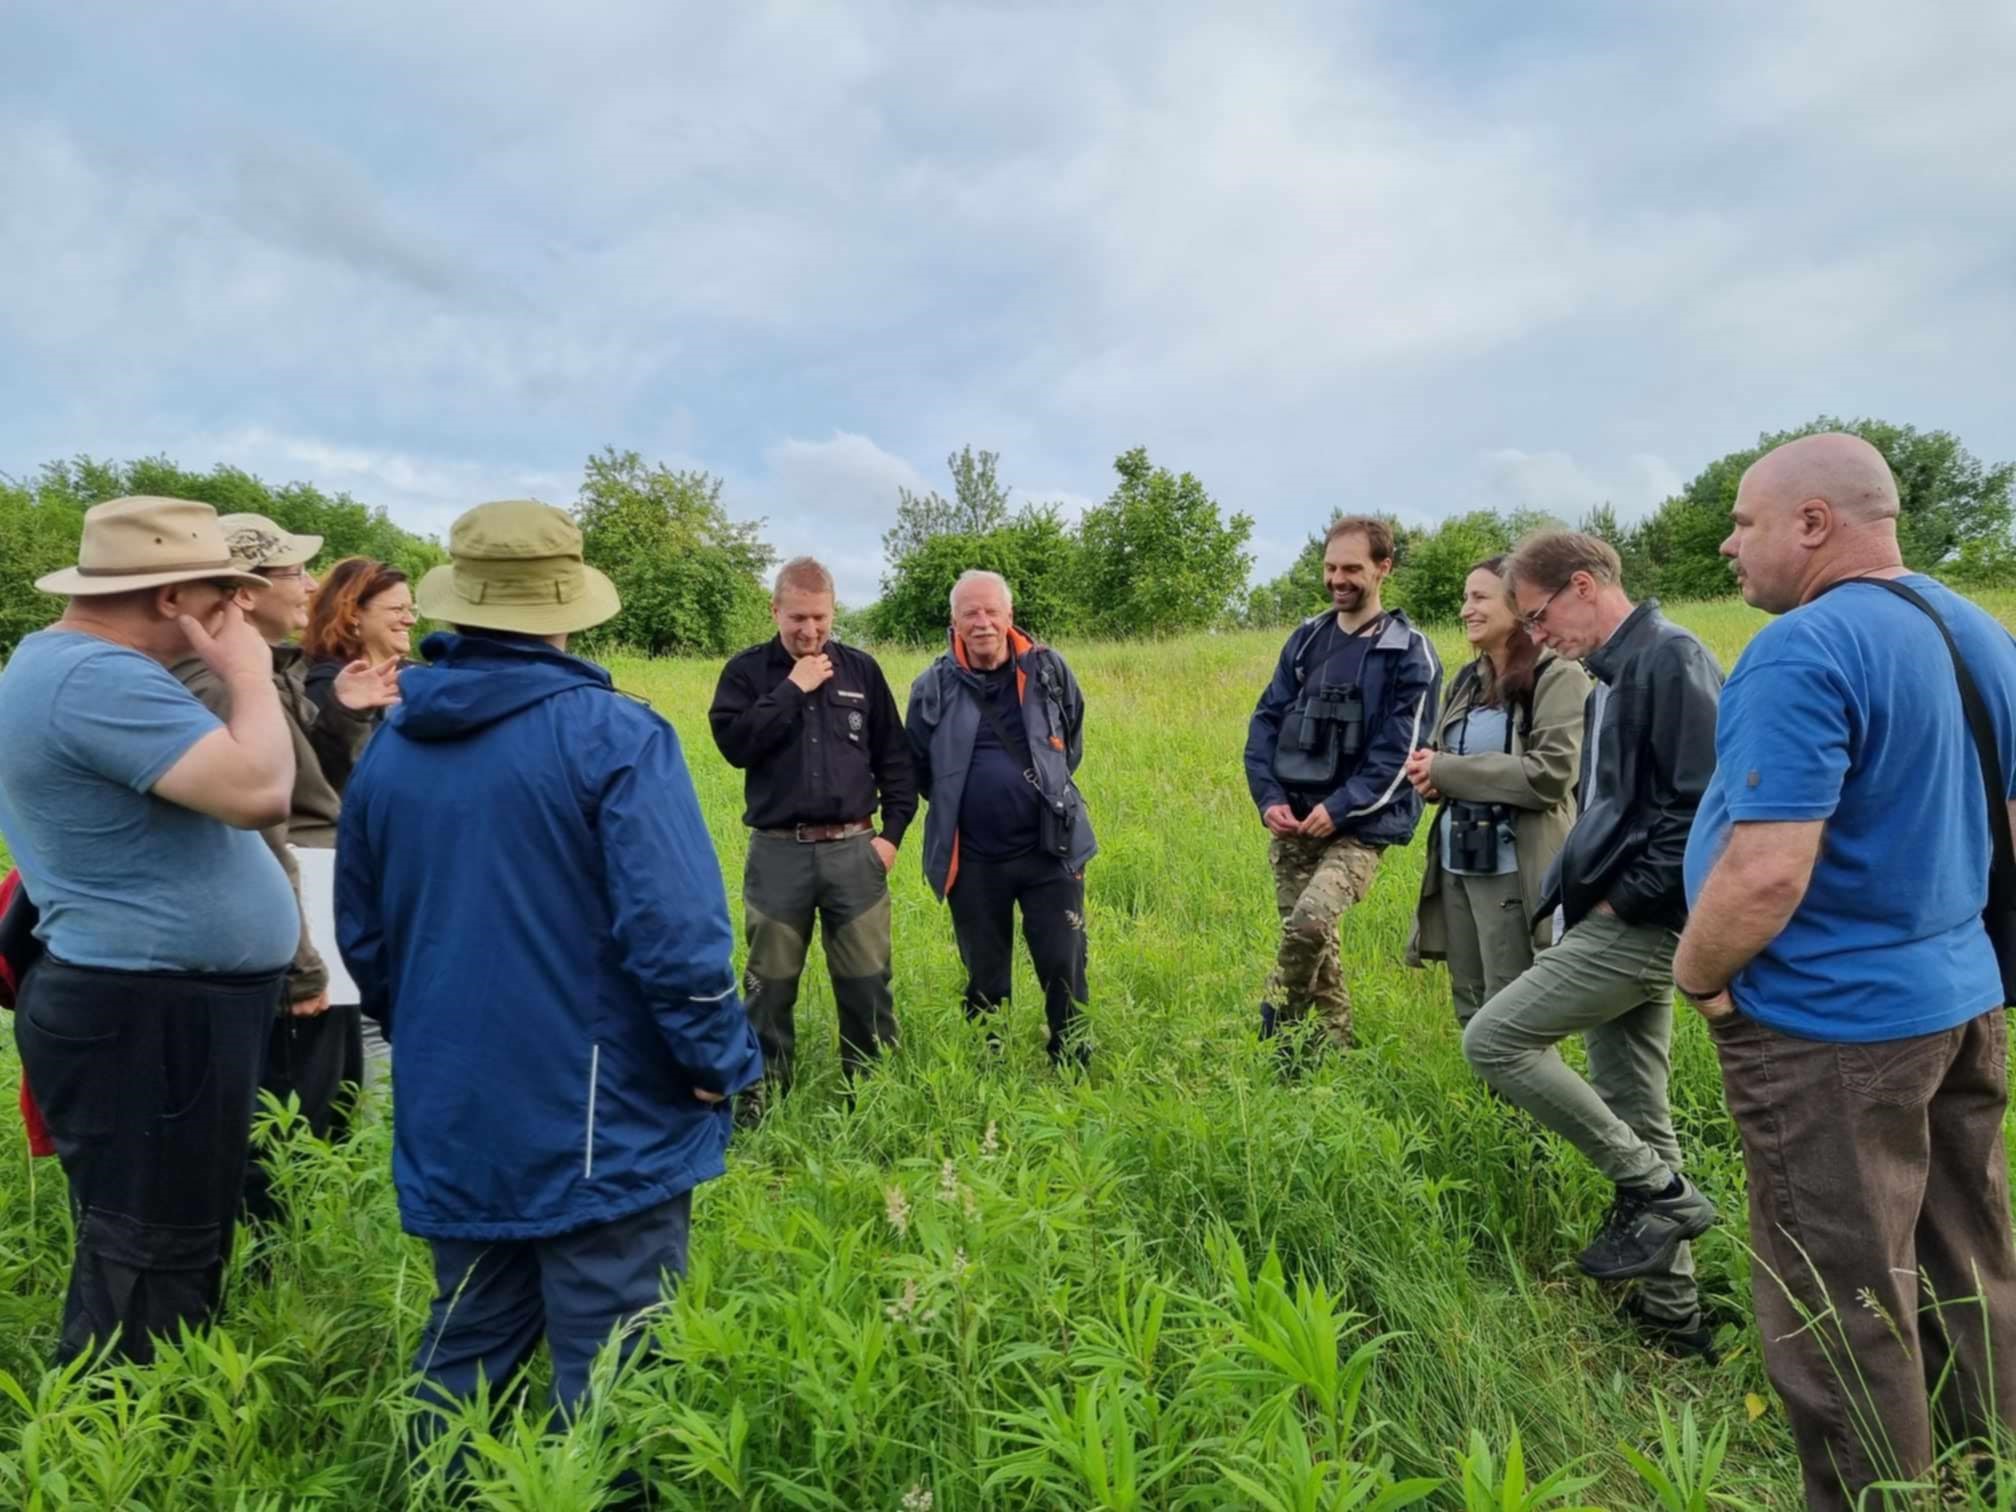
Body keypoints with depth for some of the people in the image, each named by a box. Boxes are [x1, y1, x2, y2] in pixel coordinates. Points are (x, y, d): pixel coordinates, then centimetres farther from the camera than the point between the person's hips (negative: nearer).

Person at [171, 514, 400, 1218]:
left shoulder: (277, 671, 12)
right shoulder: (225, 685, -19)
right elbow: (256, 841, -23)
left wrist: (345, 716, 2)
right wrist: (298, 967, -21)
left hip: (320, 924, 11)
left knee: (332, 1121, 22)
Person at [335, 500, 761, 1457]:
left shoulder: (387, 743, 4)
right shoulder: (610, 734, -16)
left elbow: (361, 936, 14)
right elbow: (675, 930, -22)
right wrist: (721, 1063, -8)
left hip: (451, 1125, 6)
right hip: (602, 1127, -6)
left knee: (463, 1353, 22)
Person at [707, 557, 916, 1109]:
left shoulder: (861, 668, 7)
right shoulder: (747, 670, 2)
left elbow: (895, 758, 10)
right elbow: (734, 743, -13)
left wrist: (893, 831, 2)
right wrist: (792, 690, -14)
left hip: (853, 849, 1)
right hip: (777, 852, -1)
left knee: (867, 980, 6)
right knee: (770, 984, 9)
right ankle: (763, 1093, 25)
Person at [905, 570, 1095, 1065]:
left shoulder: (1048, 671, -2)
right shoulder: (933, 687, -4)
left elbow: (1072, 743, 16)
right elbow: (917, 767, 12)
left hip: (1050, 849, 0)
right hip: (972, 860, 0)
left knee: (1064, 967, 4)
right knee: (984, 977, 12)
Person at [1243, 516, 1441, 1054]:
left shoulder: (1410, 654, -5)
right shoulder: (1306, 639, 10)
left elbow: (1400, 754, -10)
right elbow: (1266, 721, 9)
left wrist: (1340, 807, -18)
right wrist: (1269, 797, -5)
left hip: (1359, 828, -5)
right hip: (1291, 824, 5)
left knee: (1309, 921, -25)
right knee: (1313, 943, 9)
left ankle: (1275, 1044, -5)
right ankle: (1335, 1050, 28)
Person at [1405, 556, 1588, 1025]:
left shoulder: (1558, 677, -9)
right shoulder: (1467, 680, 13)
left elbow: (1550, 775, -19)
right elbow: (1441, 760, 21)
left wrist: (1446, 770, -15)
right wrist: (1428, 771, -4)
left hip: (1514, 872, -7)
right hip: (1455, 865, 7)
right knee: (1471, 1014, 16)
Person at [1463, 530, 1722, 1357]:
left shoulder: (1669, 658, -14)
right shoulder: (1615, 672, 16)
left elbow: (1702, 803, -23)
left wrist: (1625, 897, -17)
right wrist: (1584, 890, 10)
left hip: (1638, 922, -10)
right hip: (1621, 922, 10)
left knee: (1493, 1039, -11)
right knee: (1631, 1118, 13)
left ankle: (1658, 1192, 1)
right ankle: (1672, 1313, 24)